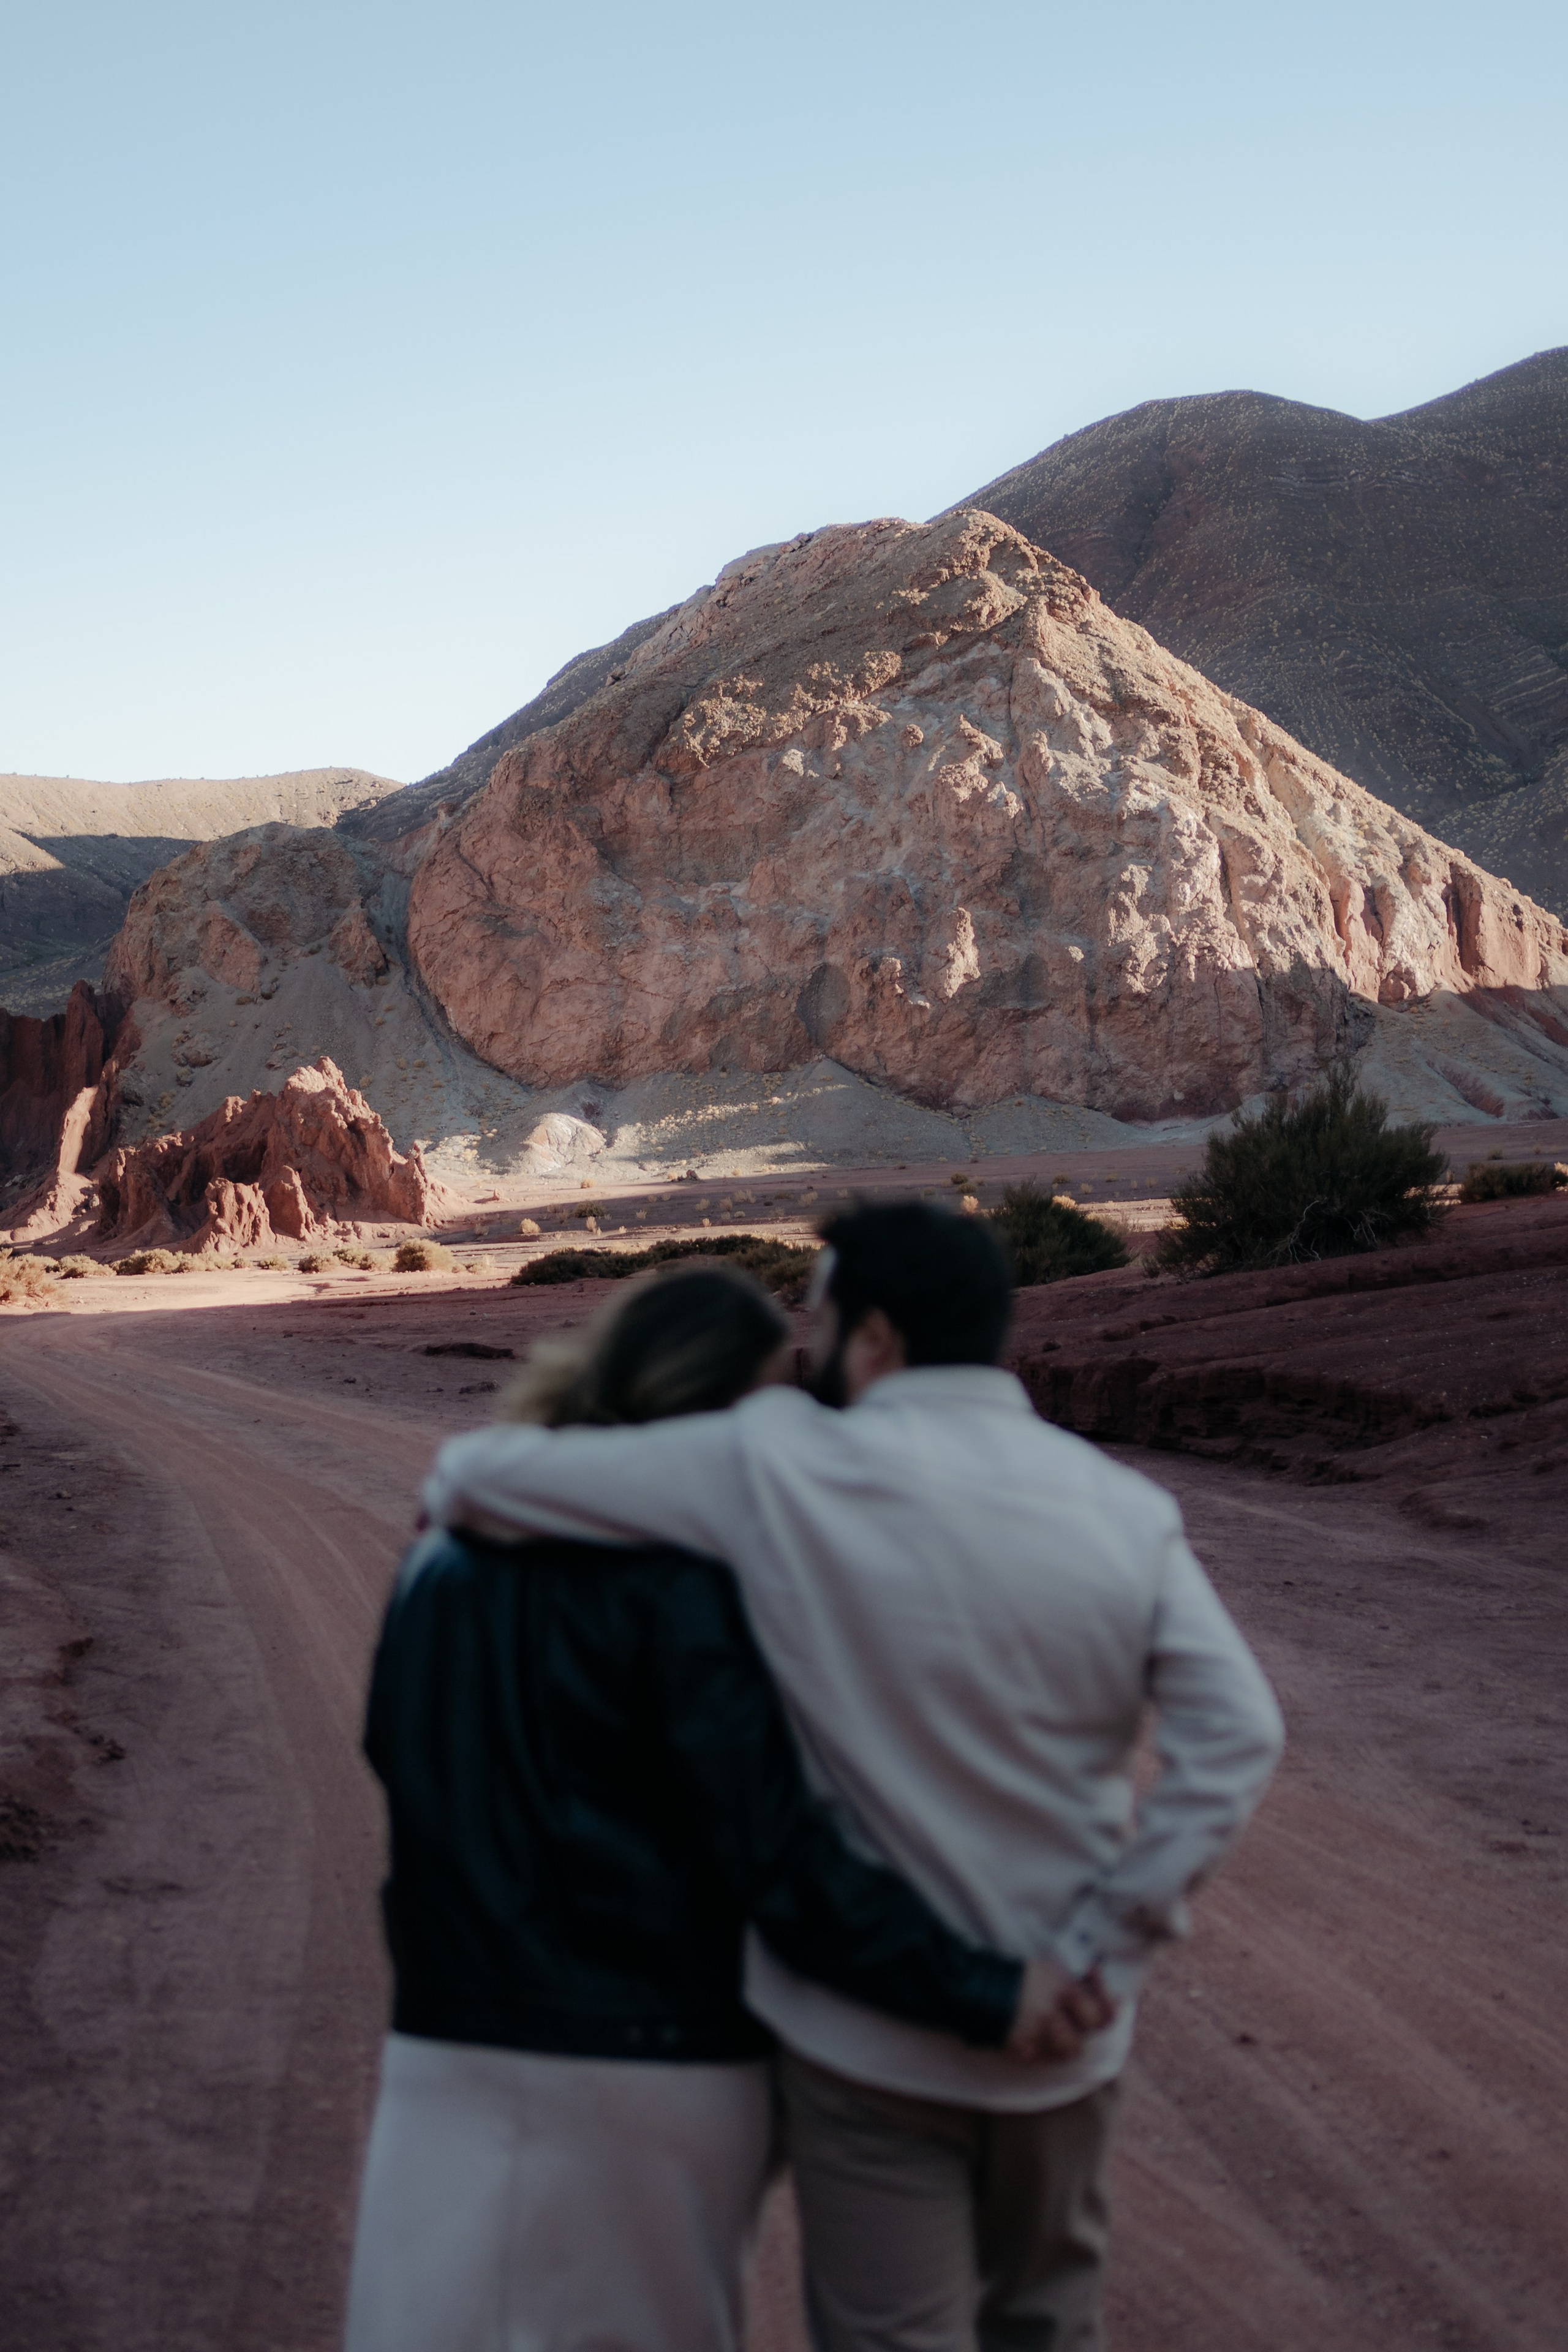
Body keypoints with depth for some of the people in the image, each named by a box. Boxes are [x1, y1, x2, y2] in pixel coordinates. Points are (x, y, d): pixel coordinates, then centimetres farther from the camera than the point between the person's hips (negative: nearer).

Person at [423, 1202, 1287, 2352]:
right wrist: (1098, 1947, -10)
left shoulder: (775, 1468, -15)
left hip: (871, 2033, -3)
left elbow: (480, 1477, -10)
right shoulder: (1125, 1510, -6)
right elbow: (1236, 1736, -14)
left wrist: (457, 1481, 13)